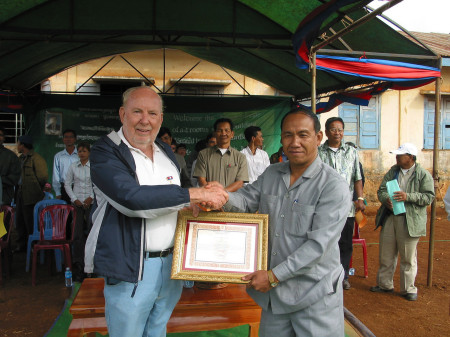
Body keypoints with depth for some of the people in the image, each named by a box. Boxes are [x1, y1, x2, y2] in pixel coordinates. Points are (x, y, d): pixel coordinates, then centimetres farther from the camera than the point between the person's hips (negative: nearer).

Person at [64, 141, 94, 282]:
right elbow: (67, 184, 10)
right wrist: (74, 199, 0)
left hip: (91, 203, -1)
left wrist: (91, 197, -8)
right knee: (77, 234, -2)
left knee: (90, 232, 0)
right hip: (77, 203, 1)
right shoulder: (73, 167, 7)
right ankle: (78, 266, 5)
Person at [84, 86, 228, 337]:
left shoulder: (166, 152, 10)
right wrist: (196, 194, -25)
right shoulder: (105, 153, -12)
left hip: (171, 265, 6)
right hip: (130, 269, -6)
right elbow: (132, 197, -29)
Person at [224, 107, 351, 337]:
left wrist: (274, 276, -20)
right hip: (273, 291, 5)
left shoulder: (334, 187, -16)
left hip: (315, 296, -5)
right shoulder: (271, 174, 5)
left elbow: (318, 244, -20)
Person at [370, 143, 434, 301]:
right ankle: (385, 284, 27)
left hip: (410, 221, -4)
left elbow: (428, 197, -9)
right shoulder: (392, 171, 11)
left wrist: (408, 197, -21)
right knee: (386, 255, 12)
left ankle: (408, 289, 19)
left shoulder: (424, 175, -2)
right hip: (389, 218, 4)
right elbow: (381, 190, 8)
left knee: (408, 258, 4)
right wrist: (386, 199, -14)